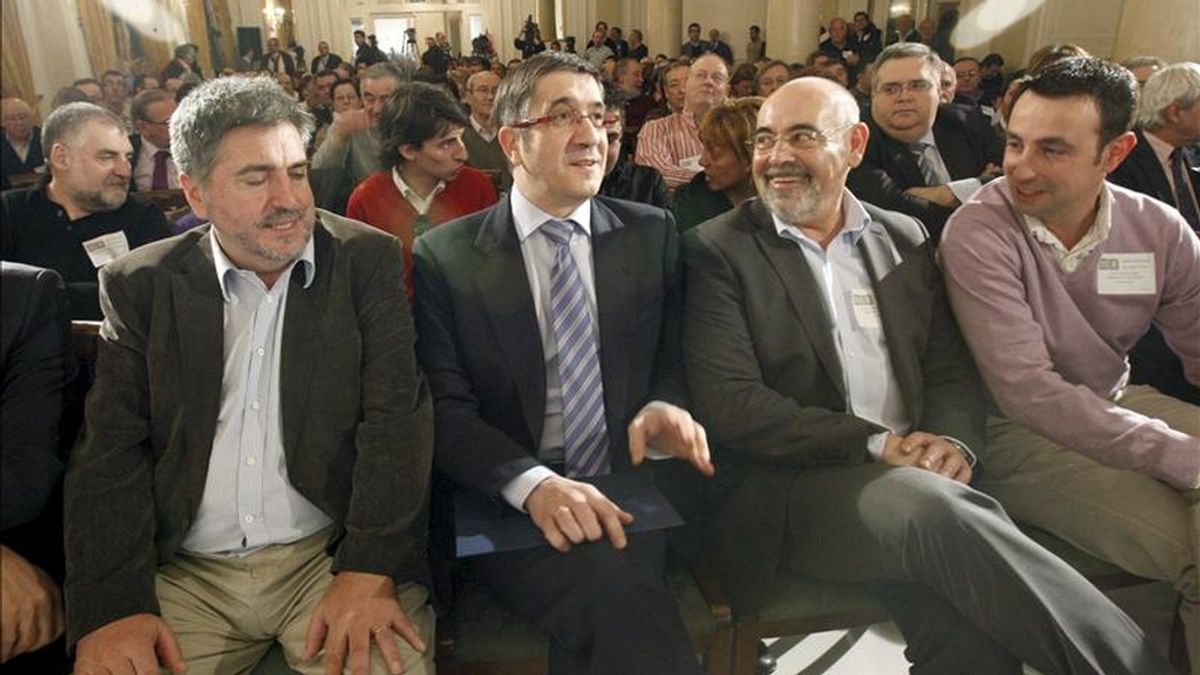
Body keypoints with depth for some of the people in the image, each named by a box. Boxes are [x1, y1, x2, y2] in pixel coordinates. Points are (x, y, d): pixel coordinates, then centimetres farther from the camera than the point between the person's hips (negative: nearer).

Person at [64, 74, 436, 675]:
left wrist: (369, 570, -18)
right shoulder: (143, 284, 5)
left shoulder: (367, 260, 0)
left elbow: (396, 416, -7)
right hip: (185, 573, 2)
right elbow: (111, 449, 1)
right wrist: (113, 605, -13)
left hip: (332, 554, -2)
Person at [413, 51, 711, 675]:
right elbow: (446, 408, -4)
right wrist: (534, 483, -23)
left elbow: (675, 358, 13)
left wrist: (664, 406, -11)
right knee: (615, 590, -31)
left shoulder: (651, 233, 9)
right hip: (508, 504, -2)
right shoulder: (445, 256, 2)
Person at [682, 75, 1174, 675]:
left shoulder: (904, 237, 15)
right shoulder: (717, 250, 0)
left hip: (917, 480, 4)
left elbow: (951, 368, 13)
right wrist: (876, 444, -15)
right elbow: (728, 402, -10)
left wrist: (953, 441, -10)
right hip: (787, 487, -3)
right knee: (929, 501, -33)